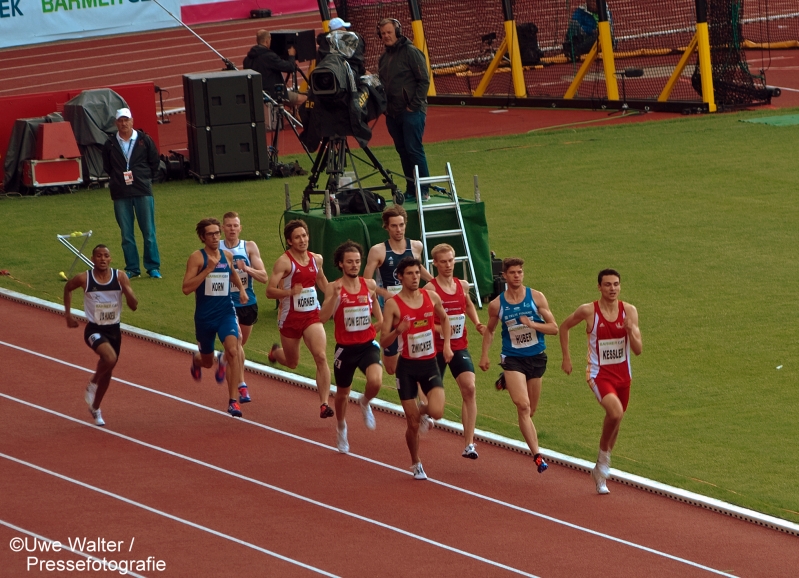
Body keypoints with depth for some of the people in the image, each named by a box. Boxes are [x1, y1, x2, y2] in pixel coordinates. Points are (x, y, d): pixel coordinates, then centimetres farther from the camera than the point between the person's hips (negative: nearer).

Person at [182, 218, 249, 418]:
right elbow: (186, 288, -19)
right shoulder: (197, 258, -9)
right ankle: (196, 359, 55)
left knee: (233, 351, -23)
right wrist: (208, 269, -25)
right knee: (207, 362, 15)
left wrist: (241, 289, 13)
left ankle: (233, 400, -17)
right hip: (204, 316, -2)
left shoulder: (227, 256, 6)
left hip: (226, 312, 2)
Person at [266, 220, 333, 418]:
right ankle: (276, 352, 53)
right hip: (290, 317, -3)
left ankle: (324, 404, -17)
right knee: (292, 362, 16)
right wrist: (290, 291, -35)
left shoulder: (316, 259, 3)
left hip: (312, 315, 3)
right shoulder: (284, 261, -14)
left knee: (321, 357, -18)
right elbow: (270, 291, -19)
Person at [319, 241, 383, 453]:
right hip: (345, 348, -1)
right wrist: (335, 295, -33)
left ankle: (365, 403, 10)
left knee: (375, 382, -26)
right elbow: (323, 318, -22)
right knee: (342, 392, 15)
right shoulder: (334, 288, -10)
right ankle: (341, 429, 44)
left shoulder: (370, 285, 0)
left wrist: (380, 320, 8)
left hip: (368, 345, 1)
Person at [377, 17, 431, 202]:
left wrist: (414, 105, -13)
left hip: (411, 112, -7)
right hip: (393, 114, 7)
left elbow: (424, 81, -10)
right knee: (403, 151, 8)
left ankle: (424, 191, -7)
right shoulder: (384, 57, 16)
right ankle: (411, 190, 13)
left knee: (414, 150, -10)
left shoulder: (411, 52, -7)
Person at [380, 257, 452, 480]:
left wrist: (446, 345, 8)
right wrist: (398, 330, -33)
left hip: (430, 364, 2)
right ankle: (416, 464, 26)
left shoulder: (432, 297, 0)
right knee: (413, 424, 2)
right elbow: (383, 341, -13)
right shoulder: (393, 304, -12)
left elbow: (444, 319, 21)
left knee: (437, 412, -18)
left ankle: (423, 411, 20)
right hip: (407, 367, -2)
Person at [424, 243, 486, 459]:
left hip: (460, 347, 3)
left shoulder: (462, 285, 5)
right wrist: (441, 328, -27)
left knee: (469, 388, -16)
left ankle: (469, 444, -18)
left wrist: (477, 324, 11)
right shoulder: (430, 289, -12)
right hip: (436, 349, -3)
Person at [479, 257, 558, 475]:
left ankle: (506, 382, 47)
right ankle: (537, 454, -24)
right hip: (513, 359, -2)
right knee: (523, 406, -20)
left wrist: (532, 324, -18)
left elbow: (554, 328, -3)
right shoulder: (497, 305, -2)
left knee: (530, 410, 15)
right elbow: (489, 330, 15)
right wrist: (484, 355, 6)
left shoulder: (536, 297, -3)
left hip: (536, 358, 2)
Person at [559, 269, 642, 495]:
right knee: (615, 412, -30)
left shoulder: (629, 311, -4)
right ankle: (603, 458, -7)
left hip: (622, 374, 5)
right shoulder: (588, 311, -12)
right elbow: (564, 326, 7)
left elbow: (638, 350, -5)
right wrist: (566, 357, 5)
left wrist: (631, 331, -24)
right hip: (599, 373, -5)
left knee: (615, 420, 16)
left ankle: (601, 470, 38)